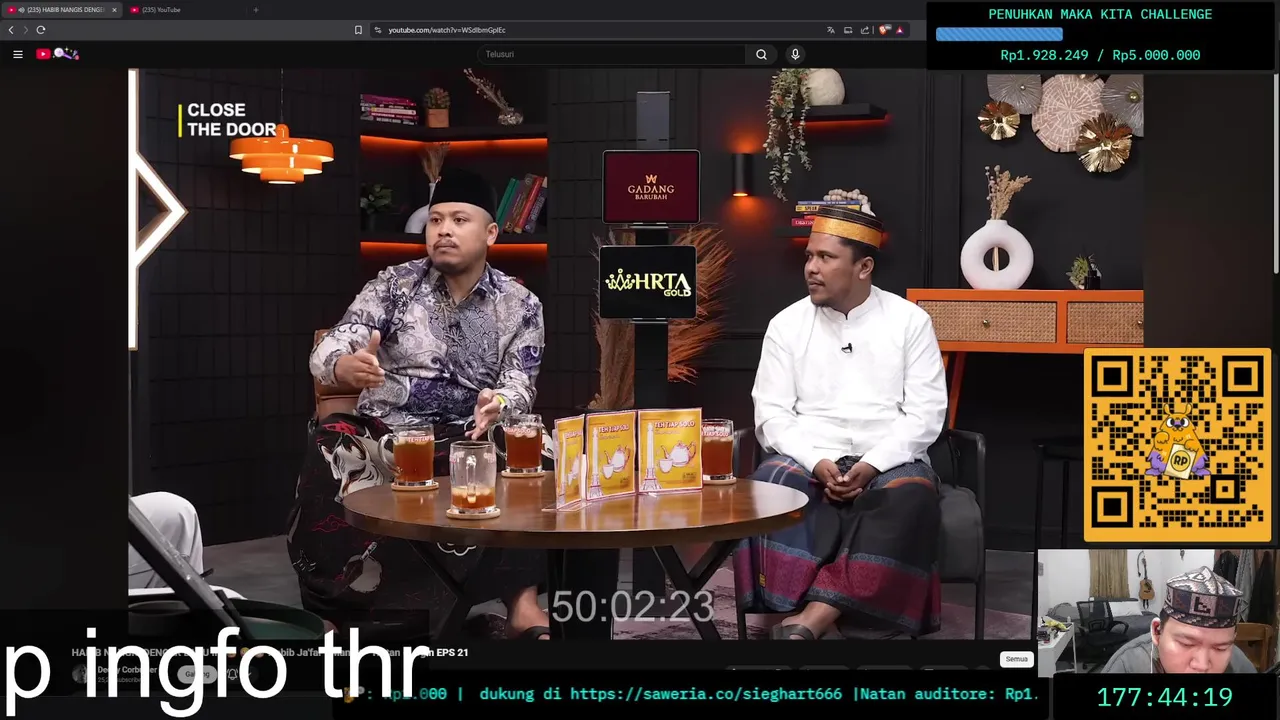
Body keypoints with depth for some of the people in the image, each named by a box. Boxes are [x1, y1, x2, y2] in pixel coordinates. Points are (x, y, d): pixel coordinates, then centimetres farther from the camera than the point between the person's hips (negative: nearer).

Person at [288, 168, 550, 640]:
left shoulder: (521, 306, 6)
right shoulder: (394, 284, 4)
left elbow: (519, 387, -1)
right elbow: (327, 351, -7)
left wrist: (497, 404, -27)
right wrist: (345, 366, -33)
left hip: (466, 439, 1)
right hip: (384, 431, 0)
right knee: (331, 452, -32)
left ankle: (522, 605, -24)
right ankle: (343, 611, -21)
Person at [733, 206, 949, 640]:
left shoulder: (909, 321, 4)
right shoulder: (786, 324, 8)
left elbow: (925, 413, -1)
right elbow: (773, 414, 2)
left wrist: (872, 465, -17)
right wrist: (817, 463, -16)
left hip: (889, 461, -1)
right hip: (809, 460, 1)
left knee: (911, 498, -35)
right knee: (771, 486, -32)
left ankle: (811, 620, -41)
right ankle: (808, 622, -37)